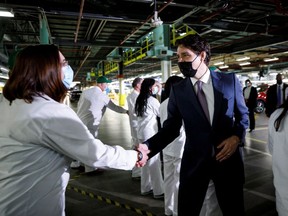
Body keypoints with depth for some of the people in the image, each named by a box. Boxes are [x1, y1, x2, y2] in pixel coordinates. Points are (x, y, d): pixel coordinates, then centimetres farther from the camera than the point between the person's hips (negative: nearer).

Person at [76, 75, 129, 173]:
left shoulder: (85, 91, 7)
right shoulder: (102, 96, -9)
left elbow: (78, 105, 13)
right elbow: (114, 107, 0)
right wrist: (126, 111, 13)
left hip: (79, 121, 7)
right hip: (90, 124, -7)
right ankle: (90, 168, 17)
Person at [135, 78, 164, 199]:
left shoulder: (139, 100, 9)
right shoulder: (152, 100, -14)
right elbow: (161, 113, -5)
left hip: (142, 134, 8)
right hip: (150, 134, -8)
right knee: (154, 163, 0)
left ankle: (145, 188, 23)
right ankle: (158, 191, 8)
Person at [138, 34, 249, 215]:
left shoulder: (230, 80, -2)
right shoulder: (177, 90, -3)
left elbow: (243, 115, 8)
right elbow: (171, 128, -4)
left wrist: (237, 136, -12)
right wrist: (148, 146, -20)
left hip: (228, 158, 1)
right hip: (194, 162, 0)